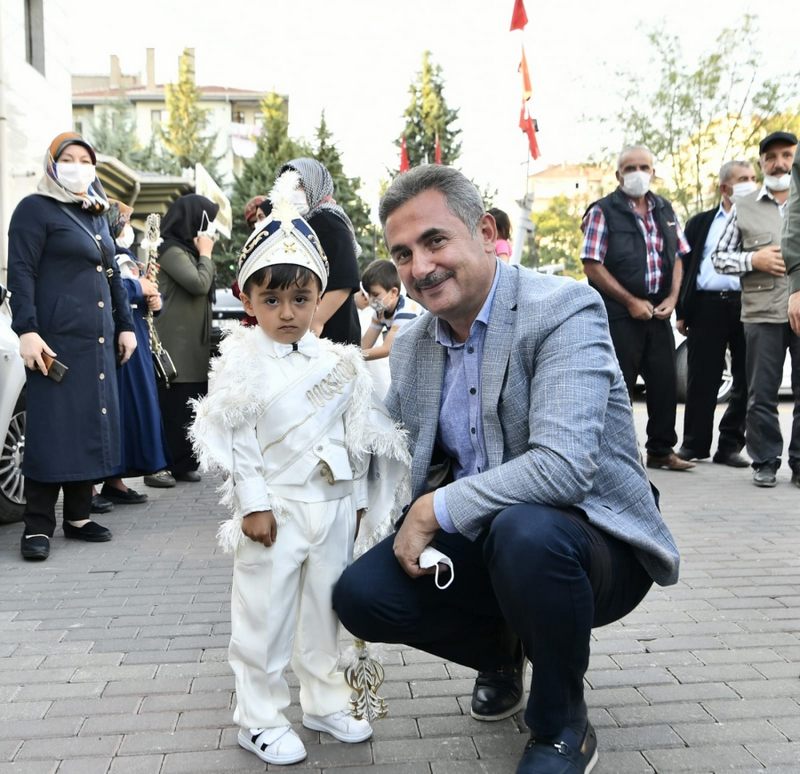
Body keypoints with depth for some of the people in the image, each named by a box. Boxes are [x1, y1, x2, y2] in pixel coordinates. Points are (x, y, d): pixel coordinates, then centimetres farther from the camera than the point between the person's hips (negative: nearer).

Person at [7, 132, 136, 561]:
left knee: (92, 424, 7)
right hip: (56, 340, -7)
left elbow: (113, 275, 24)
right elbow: (20, 272, -9)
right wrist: (27, 330, -19)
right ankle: (38, 525, 3)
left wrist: (125, 325, 17)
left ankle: (78, 516, 17)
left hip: (98, 340, 7)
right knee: (51, 428, -6)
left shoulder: (96, 215, 20)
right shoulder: (35, 208, -1)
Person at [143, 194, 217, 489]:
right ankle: (158, 466, -5)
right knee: (171, 405, -10)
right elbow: (199, 283, -18)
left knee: (189, 406, 7)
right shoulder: (172, 251, -9)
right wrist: (205, 253, -7)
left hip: (193, 344, 9)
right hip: (176, 345, -9)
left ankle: (182, 463, 12)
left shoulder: (187, 250, 21)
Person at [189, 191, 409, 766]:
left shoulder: (337, 362, 3)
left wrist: (358, 498, 7)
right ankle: (260, 718, 21)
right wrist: (253, 504, -12)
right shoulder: (242, 364, -7)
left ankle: (325, 702, 32)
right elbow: (232, 439, -9)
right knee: (265, 616, 5)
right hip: (275, 507, -3)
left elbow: (359, 432, 8)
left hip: (334, 505, 4)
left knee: (324, 609, 16)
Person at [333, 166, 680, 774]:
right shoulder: (412, 346, 3)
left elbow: (563, 466, -32)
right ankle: (501, 651, 16)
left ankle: (562, 725, -7)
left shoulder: (565, 309, -19)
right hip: (483, 544, 6)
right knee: (360, 593, -14)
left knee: (524, 529, -37)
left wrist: (435, 510, -25)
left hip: (592, 542, -5)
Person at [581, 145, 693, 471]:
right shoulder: (603, 211, -4)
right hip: (619, 314, -5)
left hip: (659, 312, 6)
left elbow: (677, 257, 18)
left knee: (665, 383, 8)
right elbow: (592, 266, -11)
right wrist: (631, 301, -13)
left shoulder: (665, 210, 14)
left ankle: (661, 450, 22)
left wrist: (672, 297, 1)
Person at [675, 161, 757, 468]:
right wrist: (682, 312, 3)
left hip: (747, 306, 1)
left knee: (745, 382, 3)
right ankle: (694, 445, 14)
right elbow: (684, 266, 9)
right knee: (702, 380, 2)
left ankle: (730, 446, 14)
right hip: (708, 306, 0)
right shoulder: (700, 223, 13)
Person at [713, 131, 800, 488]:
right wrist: (753, 260, -6)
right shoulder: (743, 207, 12)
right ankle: (765, 462, 14)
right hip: (762, 313, 0)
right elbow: (719, 257, 11)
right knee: (761, 394, 3)